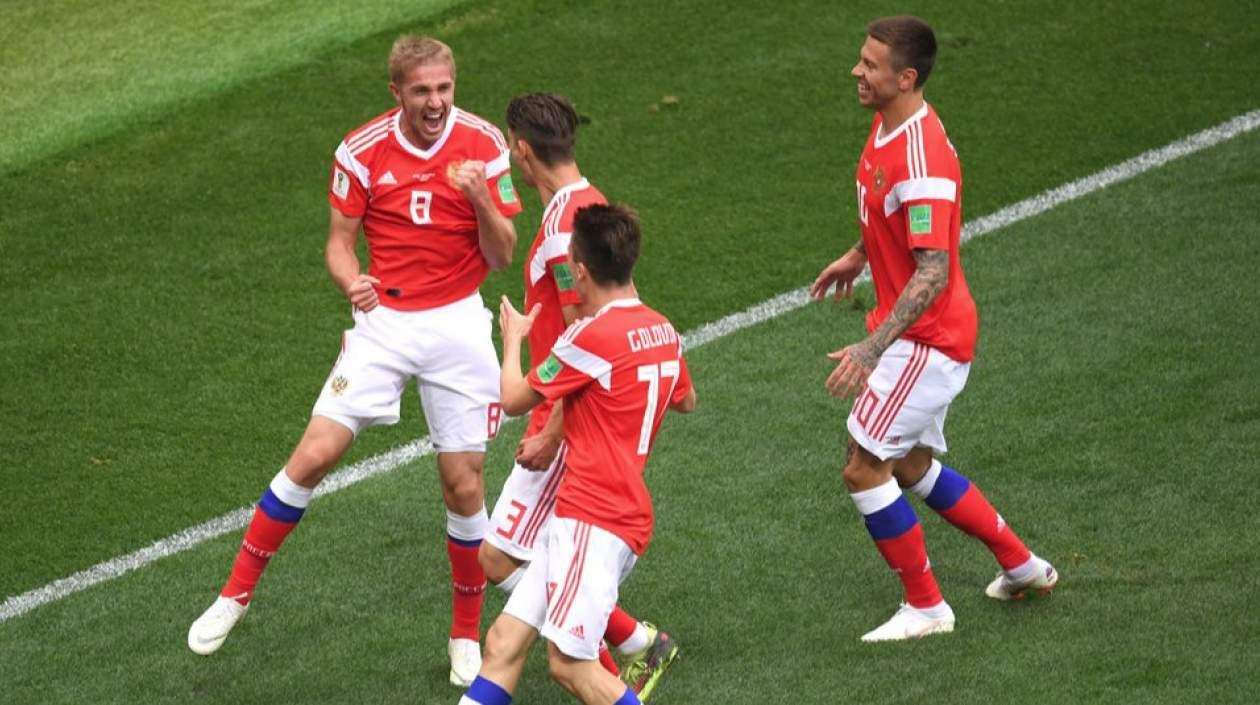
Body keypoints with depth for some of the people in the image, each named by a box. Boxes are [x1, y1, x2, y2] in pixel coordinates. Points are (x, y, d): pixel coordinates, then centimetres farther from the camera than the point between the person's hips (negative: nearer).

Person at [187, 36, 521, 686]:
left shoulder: (484, 145, -8)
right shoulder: (362, 152, -7)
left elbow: (501, 255, -6)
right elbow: (340, 242, 1)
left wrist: (481, 200, -25)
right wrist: (352, 282, -21)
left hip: (458, 326, 0)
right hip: (383, 321, 0)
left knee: (464, 487, 0)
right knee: (313, 456, -8)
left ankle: (467, 634, 20)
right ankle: (236, 594, 8)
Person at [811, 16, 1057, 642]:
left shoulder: (921, 162, -28)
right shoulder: (887, 125, 2)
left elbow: (932, 275, -31)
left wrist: (872, 348, -34)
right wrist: (859, 255, 32)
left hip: (927, 339, -10)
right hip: (914, 334, 10)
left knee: (864, 468, -5)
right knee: (911, 467, 21)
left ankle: (925, 608, 8)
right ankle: (1020, 564, 35)